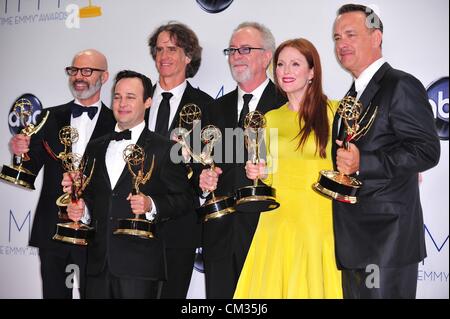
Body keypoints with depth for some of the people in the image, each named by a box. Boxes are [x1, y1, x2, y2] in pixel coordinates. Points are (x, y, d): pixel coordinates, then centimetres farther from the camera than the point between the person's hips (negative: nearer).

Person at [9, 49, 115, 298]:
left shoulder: (117, 124, -2)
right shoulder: (51, 118, 6)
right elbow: (29, 173, 4)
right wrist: (22, 153, -16)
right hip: (52, 228, 3)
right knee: (53, 292, 13)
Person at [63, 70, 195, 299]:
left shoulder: (164, 149, 0)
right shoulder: (95, 148, 16)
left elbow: (184, 199, -4)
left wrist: (151, 205, -19)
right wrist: (81, 210, 2)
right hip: (98, 263, 5)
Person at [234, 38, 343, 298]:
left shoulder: (333, 112, -2)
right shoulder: (270, 118, 11)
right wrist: (258, 172, 1)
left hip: (319, 221, -4)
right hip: (276, 220, 4)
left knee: (313, 287, 3)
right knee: (271, 287, 6)